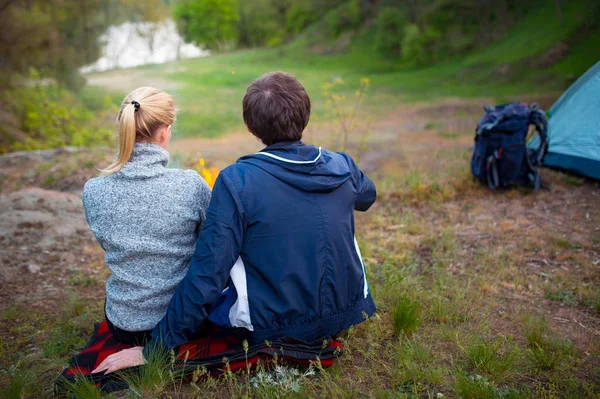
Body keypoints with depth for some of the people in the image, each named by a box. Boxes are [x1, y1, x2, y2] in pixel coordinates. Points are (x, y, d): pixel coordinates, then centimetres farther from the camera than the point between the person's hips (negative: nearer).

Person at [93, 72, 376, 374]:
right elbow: (367, 196, 19)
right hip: (345, 314, 4)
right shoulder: (341, 167, -7)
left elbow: (206, 277, -21)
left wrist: (153, 349, -9)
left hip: (275, 328, -3)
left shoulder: (237, 181, -20)